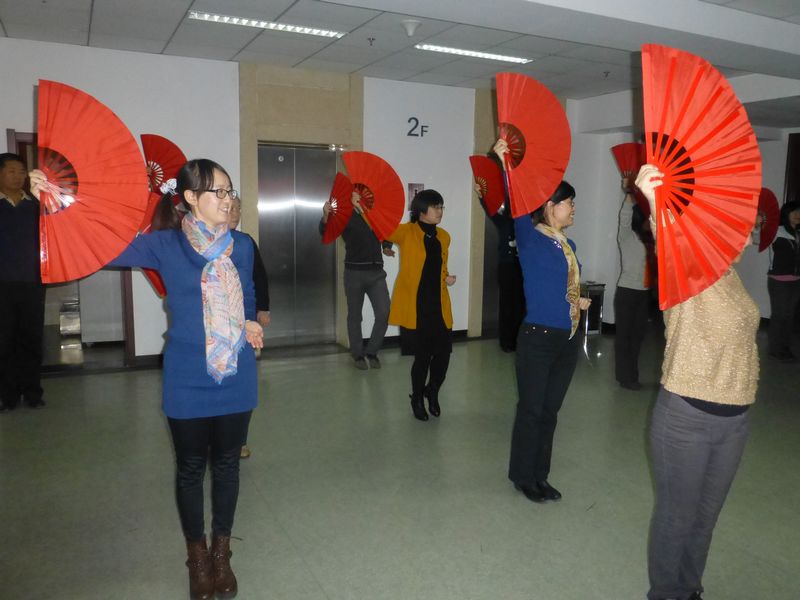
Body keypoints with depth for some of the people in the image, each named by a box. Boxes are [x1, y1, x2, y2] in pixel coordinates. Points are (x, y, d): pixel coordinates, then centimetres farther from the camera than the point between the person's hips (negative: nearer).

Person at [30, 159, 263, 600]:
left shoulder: (241, 245, 1)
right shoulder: (165, 245, -7)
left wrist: (249, 323, -8)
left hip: (235, 379, 3)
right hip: (187, 382, -2)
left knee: (226, 465, 14)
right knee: (191, 468, 13)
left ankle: (221, 554, 35)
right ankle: (197, 558, 34)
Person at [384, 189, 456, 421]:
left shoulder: (443, 236, 11)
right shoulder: (406, 232, -5)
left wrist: (446, 278, 2)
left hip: (438, 305, 5)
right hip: (414, 306, -5)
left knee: (443, 352, 3)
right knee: (422, 354, 1)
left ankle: (432, 393, 32)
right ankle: (417, 399, 27)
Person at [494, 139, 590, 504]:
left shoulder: (568, 244, 12)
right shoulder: (531, 238, -9)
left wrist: (577, 301, 7)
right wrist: (505, 164, -38)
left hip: (568, 339, 7)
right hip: (538, 338, -7)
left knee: (550, 411, 15)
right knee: (531, 410, 5)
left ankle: (540, 476, 29)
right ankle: (522, 476, 22)